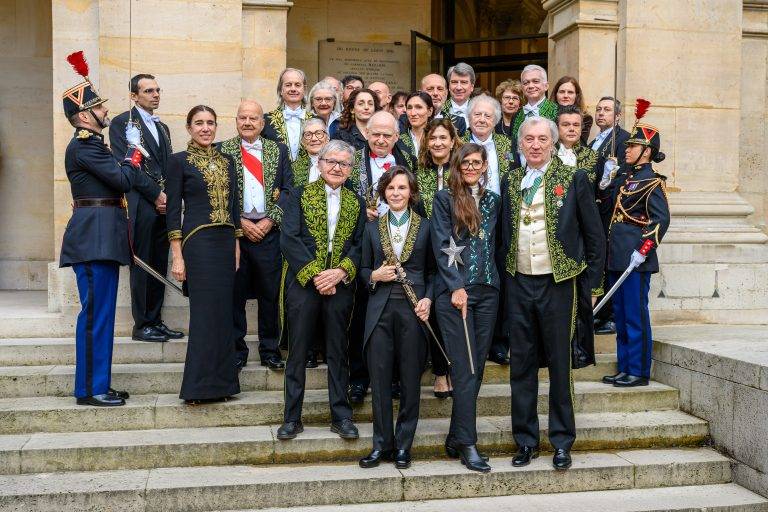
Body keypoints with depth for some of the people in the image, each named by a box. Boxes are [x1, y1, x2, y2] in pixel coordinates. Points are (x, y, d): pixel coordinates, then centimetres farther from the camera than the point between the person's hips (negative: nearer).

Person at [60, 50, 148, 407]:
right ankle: (89, 389, 2)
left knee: (101, 313, 12)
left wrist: (158, 193, 16)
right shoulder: (83, 145, -12)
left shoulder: (93, 144, 20)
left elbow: (126, 177, 22)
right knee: (95, 314, -5)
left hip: (102, 239, 10)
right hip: (94, 238, -10)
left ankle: (98, 384, 19)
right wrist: (134, 150, -2)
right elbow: (124, 179, -16)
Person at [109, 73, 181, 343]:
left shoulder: (162, 127, 22)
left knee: (159, 267, 8)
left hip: (164, 204, 7)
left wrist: (170, 197, 2)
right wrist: (155, 195, -12)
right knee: (142, 265, -2)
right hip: (141, 204, -7)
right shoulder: (122, 123, 0)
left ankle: (156, 321, 15)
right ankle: (142, 325, 5)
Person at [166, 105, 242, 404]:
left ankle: (220, 383, 17)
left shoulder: (227, 161, 14)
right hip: (197, 242, -5)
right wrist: (177, 255, -11)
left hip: (226, 242, 5)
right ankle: (198, 386, 4)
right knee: (204, 312, -5)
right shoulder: (179, 161, 0)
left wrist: (237, 245, 10)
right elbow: (173, 210, -5)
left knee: (223, 311, 7)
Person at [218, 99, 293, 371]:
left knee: (270, 293, 4)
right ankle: (237, 350, 14)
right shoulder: (223, 150, 7)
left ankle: (270, 350, 16)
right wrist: (240, 222, -8)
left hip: (268, 230, 1)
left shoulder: (278, 150, 12)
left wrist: (270, 220, -5)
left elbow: (287, 190, 6)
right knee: (235, 293, 3)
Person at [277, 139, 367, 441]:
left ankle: (341, 416, 19)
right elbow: (289, 239, -6)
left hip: (341, 285, 2)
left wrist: (341, 272, -14)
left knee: (338, 352, 9)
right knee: (298, 352, 4)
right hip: (303, 282, -2)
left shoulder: (356, 203, 12)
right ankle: (292, 417, 15)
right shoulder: (300, 196, 3)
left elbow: (360, 244, 4)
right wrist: (313, 274, -15)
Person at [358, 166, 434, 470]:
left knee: (410, 379, 3)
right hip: (380, 309, 2)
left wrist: (428, 299, -7)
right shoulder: (372, 228, 11)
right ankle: (382, 444, 14)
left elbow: (432, 270, 8)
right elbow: (364, 270, 15)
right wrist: (374, 277, -6)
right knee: (380, 379, 2)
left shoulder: (426, 227, 6)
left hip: (413, 309, -1)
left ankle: (403, 445, 15)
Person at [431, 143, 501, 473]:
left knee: (476, 367, 5)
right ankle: (468, 444, -3)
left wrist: (492, 280, 6)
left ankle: (455, 440, 14)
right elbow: (441, 245, -5)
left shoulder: (492, 201, 15)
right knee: (465, 369, -7)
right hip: (453, 291, -5)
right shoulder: (444, 199, 3)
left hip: (487, 291, 5)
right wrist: (456, 286, -12)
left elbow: (492, 245, 18)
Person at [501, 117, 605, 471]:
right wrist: (501, 278, 6)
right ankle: (525, 440, 20)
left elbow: (595, 236, 1)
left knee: (559, 364, 4)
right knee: (521, 364, 8)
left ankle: (562, 442, 18)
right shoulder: (510, 182, 10)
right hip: (518, 283, 3)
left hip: (558, 283, -3)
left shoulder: (574, 179, -1)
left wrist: (593, 285, -1)